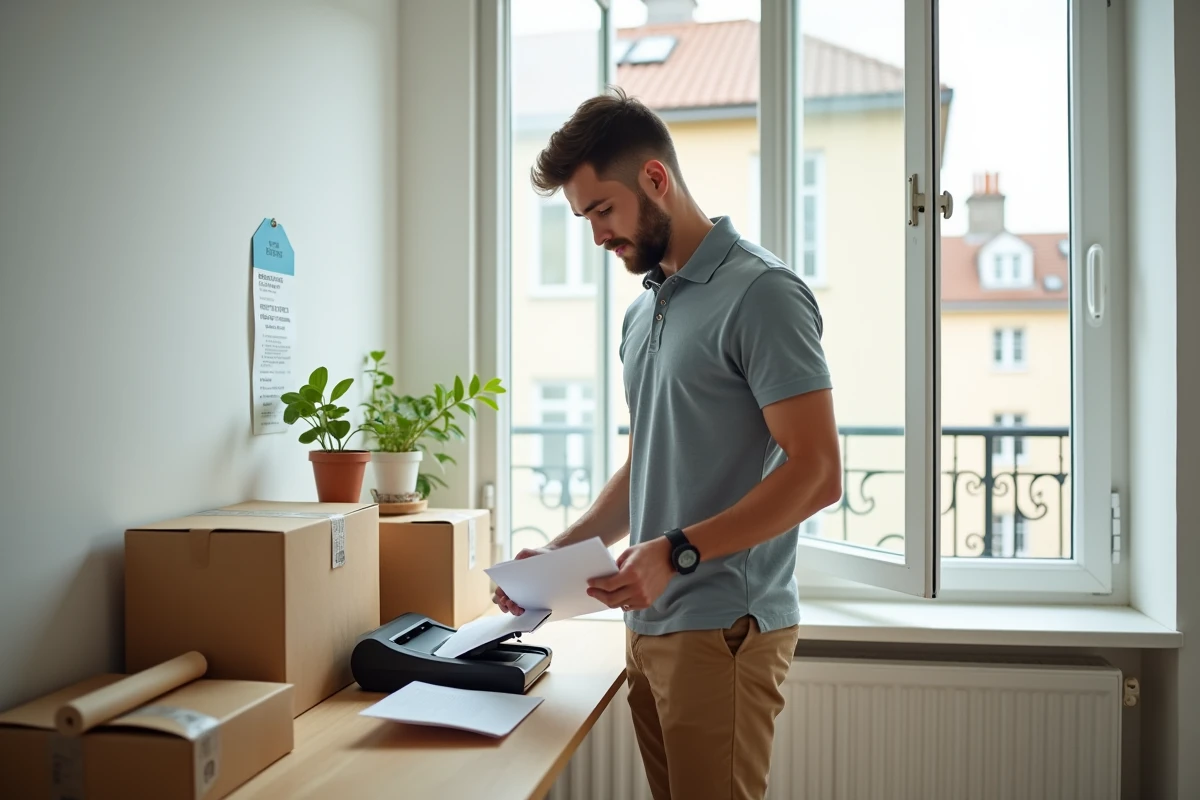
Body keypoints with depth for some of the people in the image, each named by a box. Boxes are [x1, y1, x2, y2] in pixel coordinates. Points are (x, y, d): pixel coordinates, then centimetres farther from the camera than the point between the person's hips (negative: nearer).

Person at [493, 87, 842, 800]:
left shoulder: (760, 292, -11)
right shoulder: (644, 312, 16)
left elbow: (816, 473, -17)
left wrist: (679, 552, -21)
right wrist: (560, 554, 10)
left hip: (724, 628, -7)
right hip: (651, 624, 8)